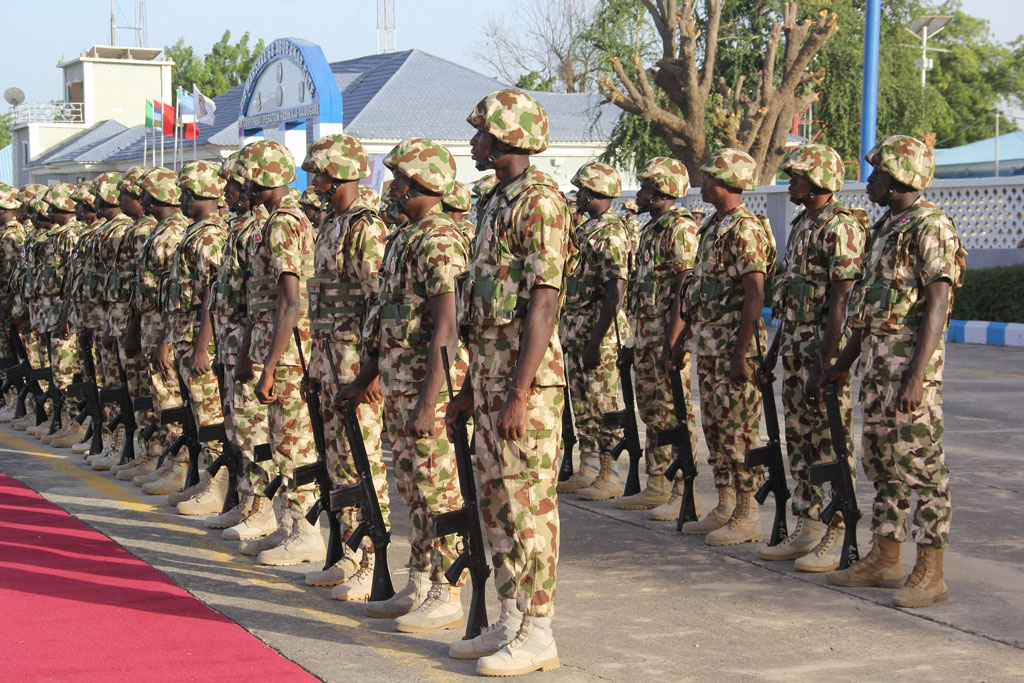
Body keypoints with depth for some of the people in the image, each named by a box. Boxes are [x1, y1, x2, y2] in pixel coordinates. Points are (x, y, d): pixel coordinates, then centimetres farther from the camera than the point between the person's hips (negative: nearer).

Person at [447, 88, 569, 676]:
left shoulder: (539, 201, -13)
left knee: (530, 502, -5)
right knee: (497, 497, 13)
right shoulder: (499, 201, 18)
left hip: (525, 376, -10)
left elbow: (543, 303, -19)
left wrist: (518, 395, -23)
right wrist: (472, 387, 21)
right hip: (490, 369, 10)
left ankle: (538, 633, 1)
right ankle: (512, 622, 21)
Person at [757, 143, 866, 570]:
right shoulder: (801, 225, 17)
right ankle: (806, 530, 19)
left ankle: (838, 536, -1)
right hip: (794, 345, 10)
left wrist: (826, 360, -23)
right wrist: (774, 350, 20)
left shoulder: (840, 227, -13)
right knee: (799, 438, 12)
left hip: (824, 345, -10)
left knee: (832, 440, -5)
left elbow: (840, 298, -19)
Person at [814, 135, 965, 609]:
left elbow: (937, 306, -18)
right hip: (876, 357, 10)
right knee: (881, 459, 13)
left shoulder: (931, 228, -11)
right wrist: (840, 367, 22)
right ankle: (884, 559, 22)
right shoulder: (884, 229, 18)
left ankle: (931, 573, -3)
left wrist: (917, 375, -24)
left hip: (910, 357, -10)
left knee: (921, 463, -7)